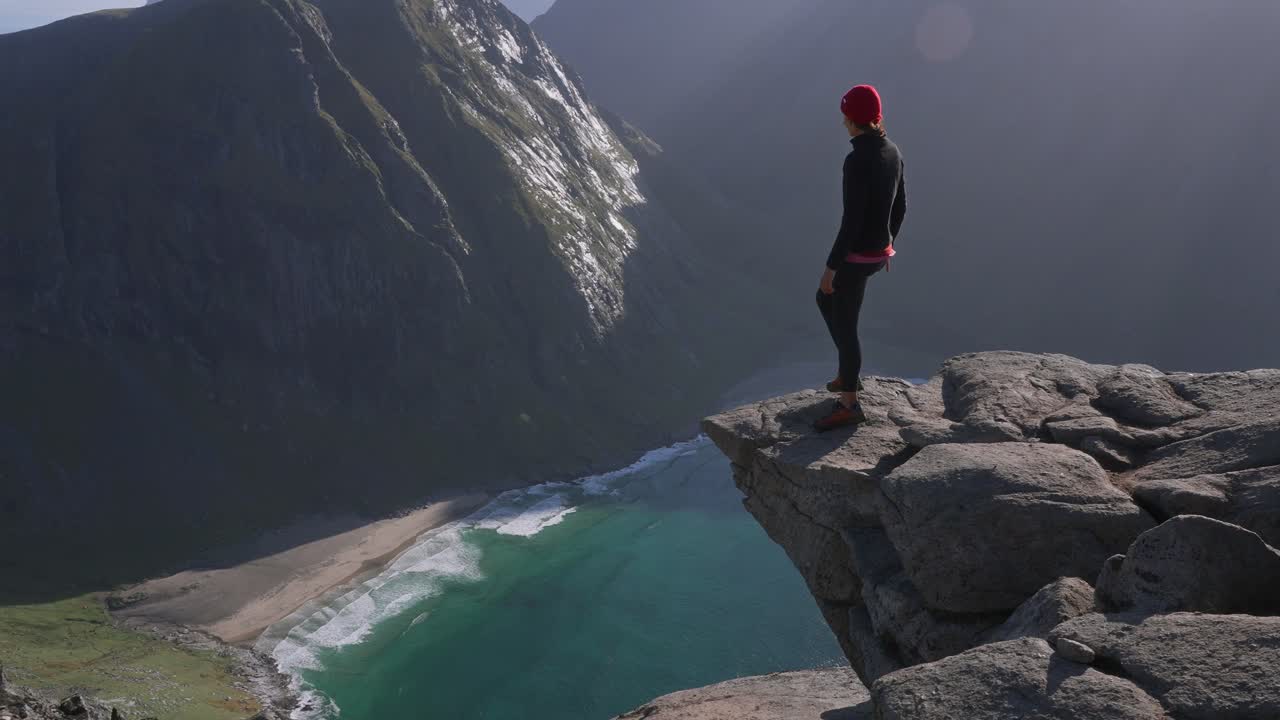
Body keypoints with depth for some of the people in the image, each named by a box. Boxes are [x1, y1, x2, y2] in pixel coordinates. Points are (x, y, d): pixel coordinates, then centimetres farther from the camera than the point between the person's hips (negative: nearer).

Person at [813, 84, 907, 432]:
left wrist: (830, 267, -17)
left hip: (857, 255, -9)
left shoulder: (857, 160, -26)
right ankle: (848, 373, 37)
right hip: (878, 249, 9)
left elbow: (852, 221, -25)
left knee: (844, 326, 6)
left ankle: (849, 405, 20)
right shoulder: (892, 151, 2)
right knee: (824, 300, 28)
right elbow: (900, 206, 11)